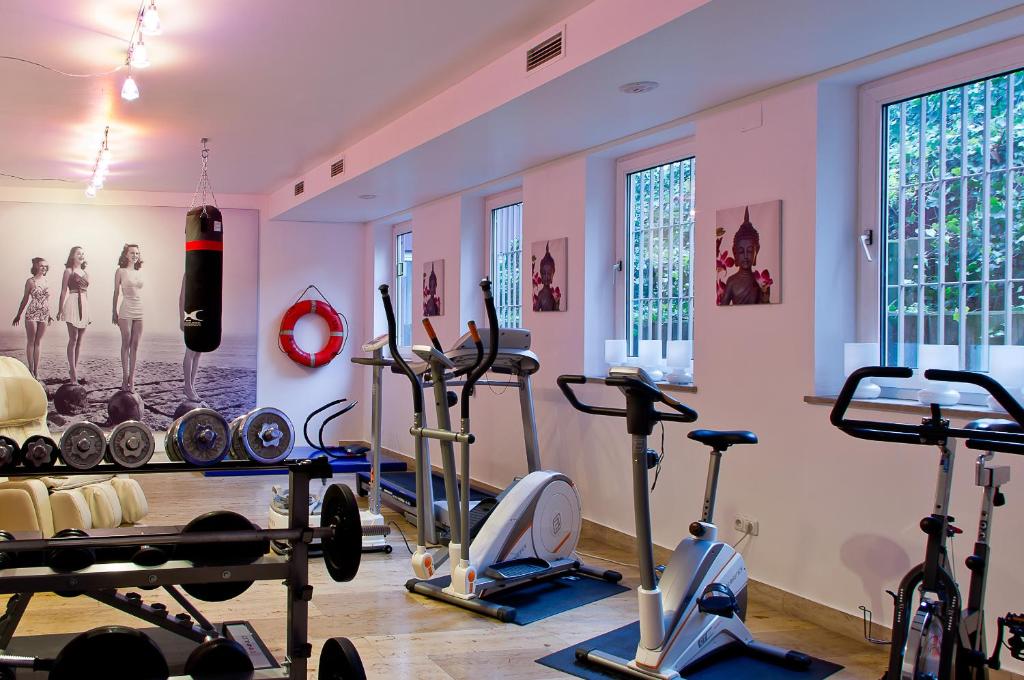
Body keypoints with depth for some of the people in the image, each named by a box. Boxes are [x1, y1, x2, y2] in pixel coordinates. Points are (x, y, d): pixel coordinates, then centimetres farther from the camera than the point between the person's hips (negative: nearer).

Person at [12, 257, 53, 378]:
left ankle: (36, 370, 9)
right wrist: (18, 315, 4)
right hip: (32, 314, -4)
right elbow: (25, 299, 1)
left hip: (44, 315, 4)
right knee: (31, 342, 1)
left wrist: (49, 314, 20)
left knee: (38, 342, 7)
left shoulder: (45, 280, 9)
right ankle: (31, 369, 6)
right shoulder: (30, 281, -4)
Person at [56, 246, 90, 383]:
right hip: (73, 304, -6)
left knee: (79, 340, 7)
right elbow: (63, 291, -3)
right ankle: (73, 371, -5)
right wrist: (60, 310, -7)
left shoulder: (85, 273, 17)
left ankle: (74, 369, 13)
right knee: (73, 338, -7)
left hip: (84, 305, 6)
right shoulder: (68, 271, 0)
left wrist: (88, 311, 20)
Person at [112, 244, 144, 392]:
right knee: (126, 344, -1)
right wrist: (114, 312, -1)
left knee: (135, 345, 3)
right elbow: (116, 293, 1)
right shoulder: (121, 271, 0)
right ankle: (125, 378, 4)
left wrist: (143, 312, 12)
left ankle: (131, 378, 5)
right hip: (126, 310, -4)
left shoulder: (138, 273, 13)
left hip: (139, 311, 4)